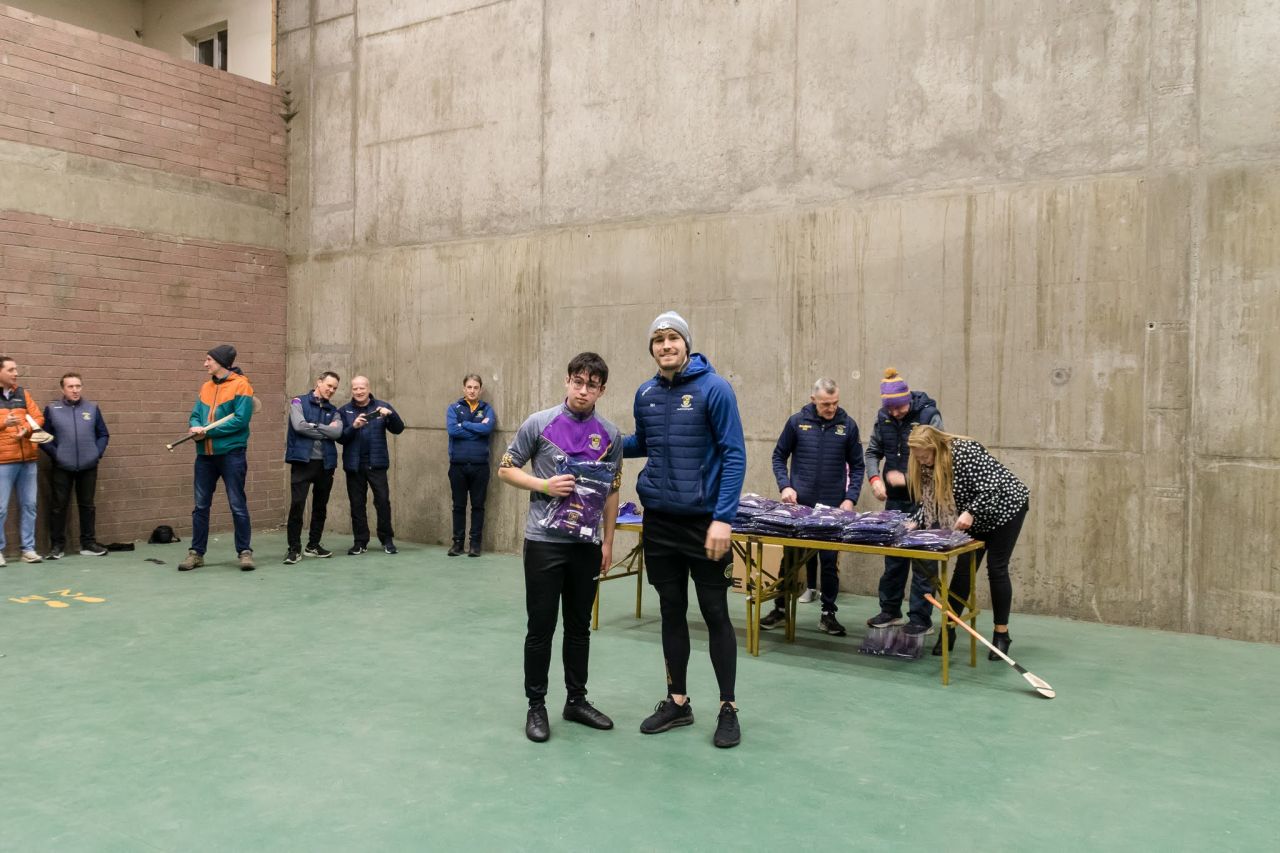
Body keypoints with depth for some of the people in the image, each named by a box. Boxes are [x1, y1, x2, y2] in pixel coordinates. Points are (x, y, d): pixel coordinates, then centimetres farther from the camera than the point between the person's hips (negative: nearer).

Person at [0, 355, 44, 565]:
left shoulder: (22, 393, 13)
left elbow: (38, 418, 10)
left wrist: (25, 428, -9)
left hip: (27, 459, 5)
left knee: (29, 505, 7)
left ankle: (28, 548, 14)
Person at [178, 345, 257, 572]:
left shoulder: (241, 385, -8)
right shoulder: (206, 387, 14)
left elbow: (240, 419, -16)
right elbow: (195, 415, 13)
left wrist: (208, 430, -15)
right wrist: (196, 427, -11)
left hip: (231, 454, -6)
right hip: (205, 455, 6)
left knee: (237, 505, -1)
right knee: (201, 505, 9)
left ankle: (245, 552, 7)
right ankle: (196, 553, 17)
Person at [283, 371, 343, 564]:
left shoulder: (333, 411, 13)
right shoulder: (299, 402, 2)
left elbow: (337, 432, -6)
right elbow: (299, 426, -15)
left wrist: (313, 426, -9)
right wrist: (325, 430, -7)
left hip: (325, 463, 5)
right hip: (302, 461, -5)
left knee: (320, 506, 10)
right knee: (297, 504, -9)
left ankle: (313, 545, 22)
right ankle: (294, 548, -1)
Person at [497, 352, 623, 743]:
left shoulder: (610, 435, 3)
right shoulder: (538, 424, -6)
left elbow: (611, 491, 10)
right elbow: (506, 469, 0)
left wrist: (608, 542, 8)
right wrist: (544, 485, -15)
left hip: (587, 544, 3)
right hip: (544, 540, -3)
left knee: (579, 626, 13)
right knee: (541, 626, 3)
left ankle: (577, 700, 27)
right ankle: (536, 705, 17)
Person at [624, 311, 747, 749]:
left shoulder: (714, 389, -11)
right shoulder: (645, 394, 5)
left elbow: (734, 455, -13)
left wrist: (723, 519, -20)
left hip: (704, 521, -5)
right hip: (658, 521, 5)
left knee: (715, 613, 4)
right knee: (671, 611, 13)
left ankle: (728, 708, 18)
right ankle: (677, 702, 27)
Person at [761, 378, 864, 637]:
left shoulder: (847, 425, 0)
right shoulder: (797, 421, -2)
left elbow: (856, 466, 5)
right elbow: (779, 456, 6)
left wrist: (850, 498, -5)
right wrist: (785, 486, -8)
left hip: (833, 506, 0)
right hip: (798, 504, 0)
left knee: (829, 560, 5)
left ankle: (828, 613, 17)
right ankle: (781, 608, 19)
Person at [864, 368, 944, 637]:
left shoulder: (928, 415, -11)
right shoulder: (883, 418, 4)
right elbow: (873, 452, 11)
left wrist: (907, 478, -18)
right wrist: (875, 478, -7)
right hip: (895, 498, 5)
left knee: (922, 558, -1)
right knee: (893, 555, 13)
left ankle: (921, 618, 8)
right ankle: (890, 611, 25)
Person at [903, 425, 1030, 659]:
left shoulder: (966, 451, -30)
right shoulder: (928, 466, -7)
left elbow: (991, 487, -30)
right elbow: (930, 500, -2)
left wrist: (970, 513, -37)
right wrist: (915, 522, -16)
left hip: (1005, 506, -7)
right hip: (975, 518, 7)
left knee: (996, 569, -4)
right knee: (964, 569, 2)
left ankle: (1001, 633, 8)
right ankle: (949, 628, 7)